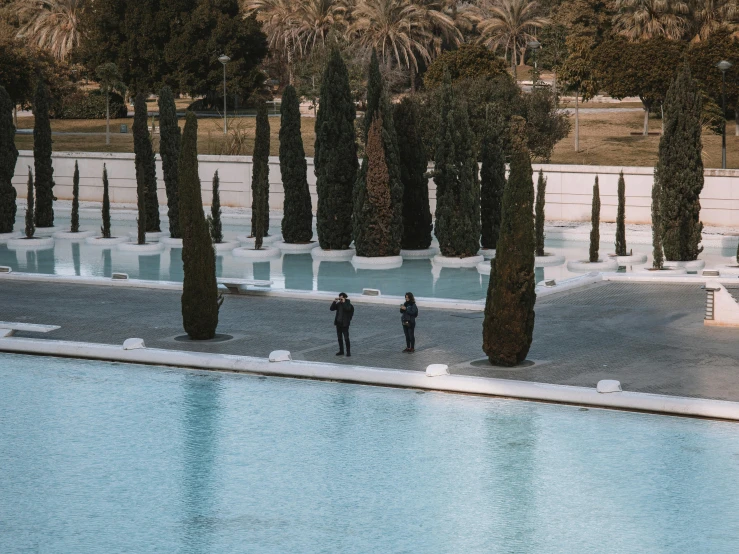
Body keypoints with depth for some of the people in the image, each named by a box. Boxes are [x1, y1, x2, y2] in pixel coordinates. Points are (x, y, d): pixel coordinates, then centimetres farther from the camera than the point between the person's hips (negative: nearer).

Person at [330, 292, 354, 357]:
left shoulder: (348, 304, -8)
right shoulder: (338, 304, 7)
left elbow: (347, 309, -28)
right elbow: (332, 309, 3)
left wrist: (344, 302, -22)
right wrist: (334, 302, -8)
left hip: (344, 324, -6)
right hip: (338, 323, 6)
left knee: (346, 338, -7)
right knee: (339, 338, 12)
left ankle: (348, 352, -3)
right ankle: (341, 351, 21)